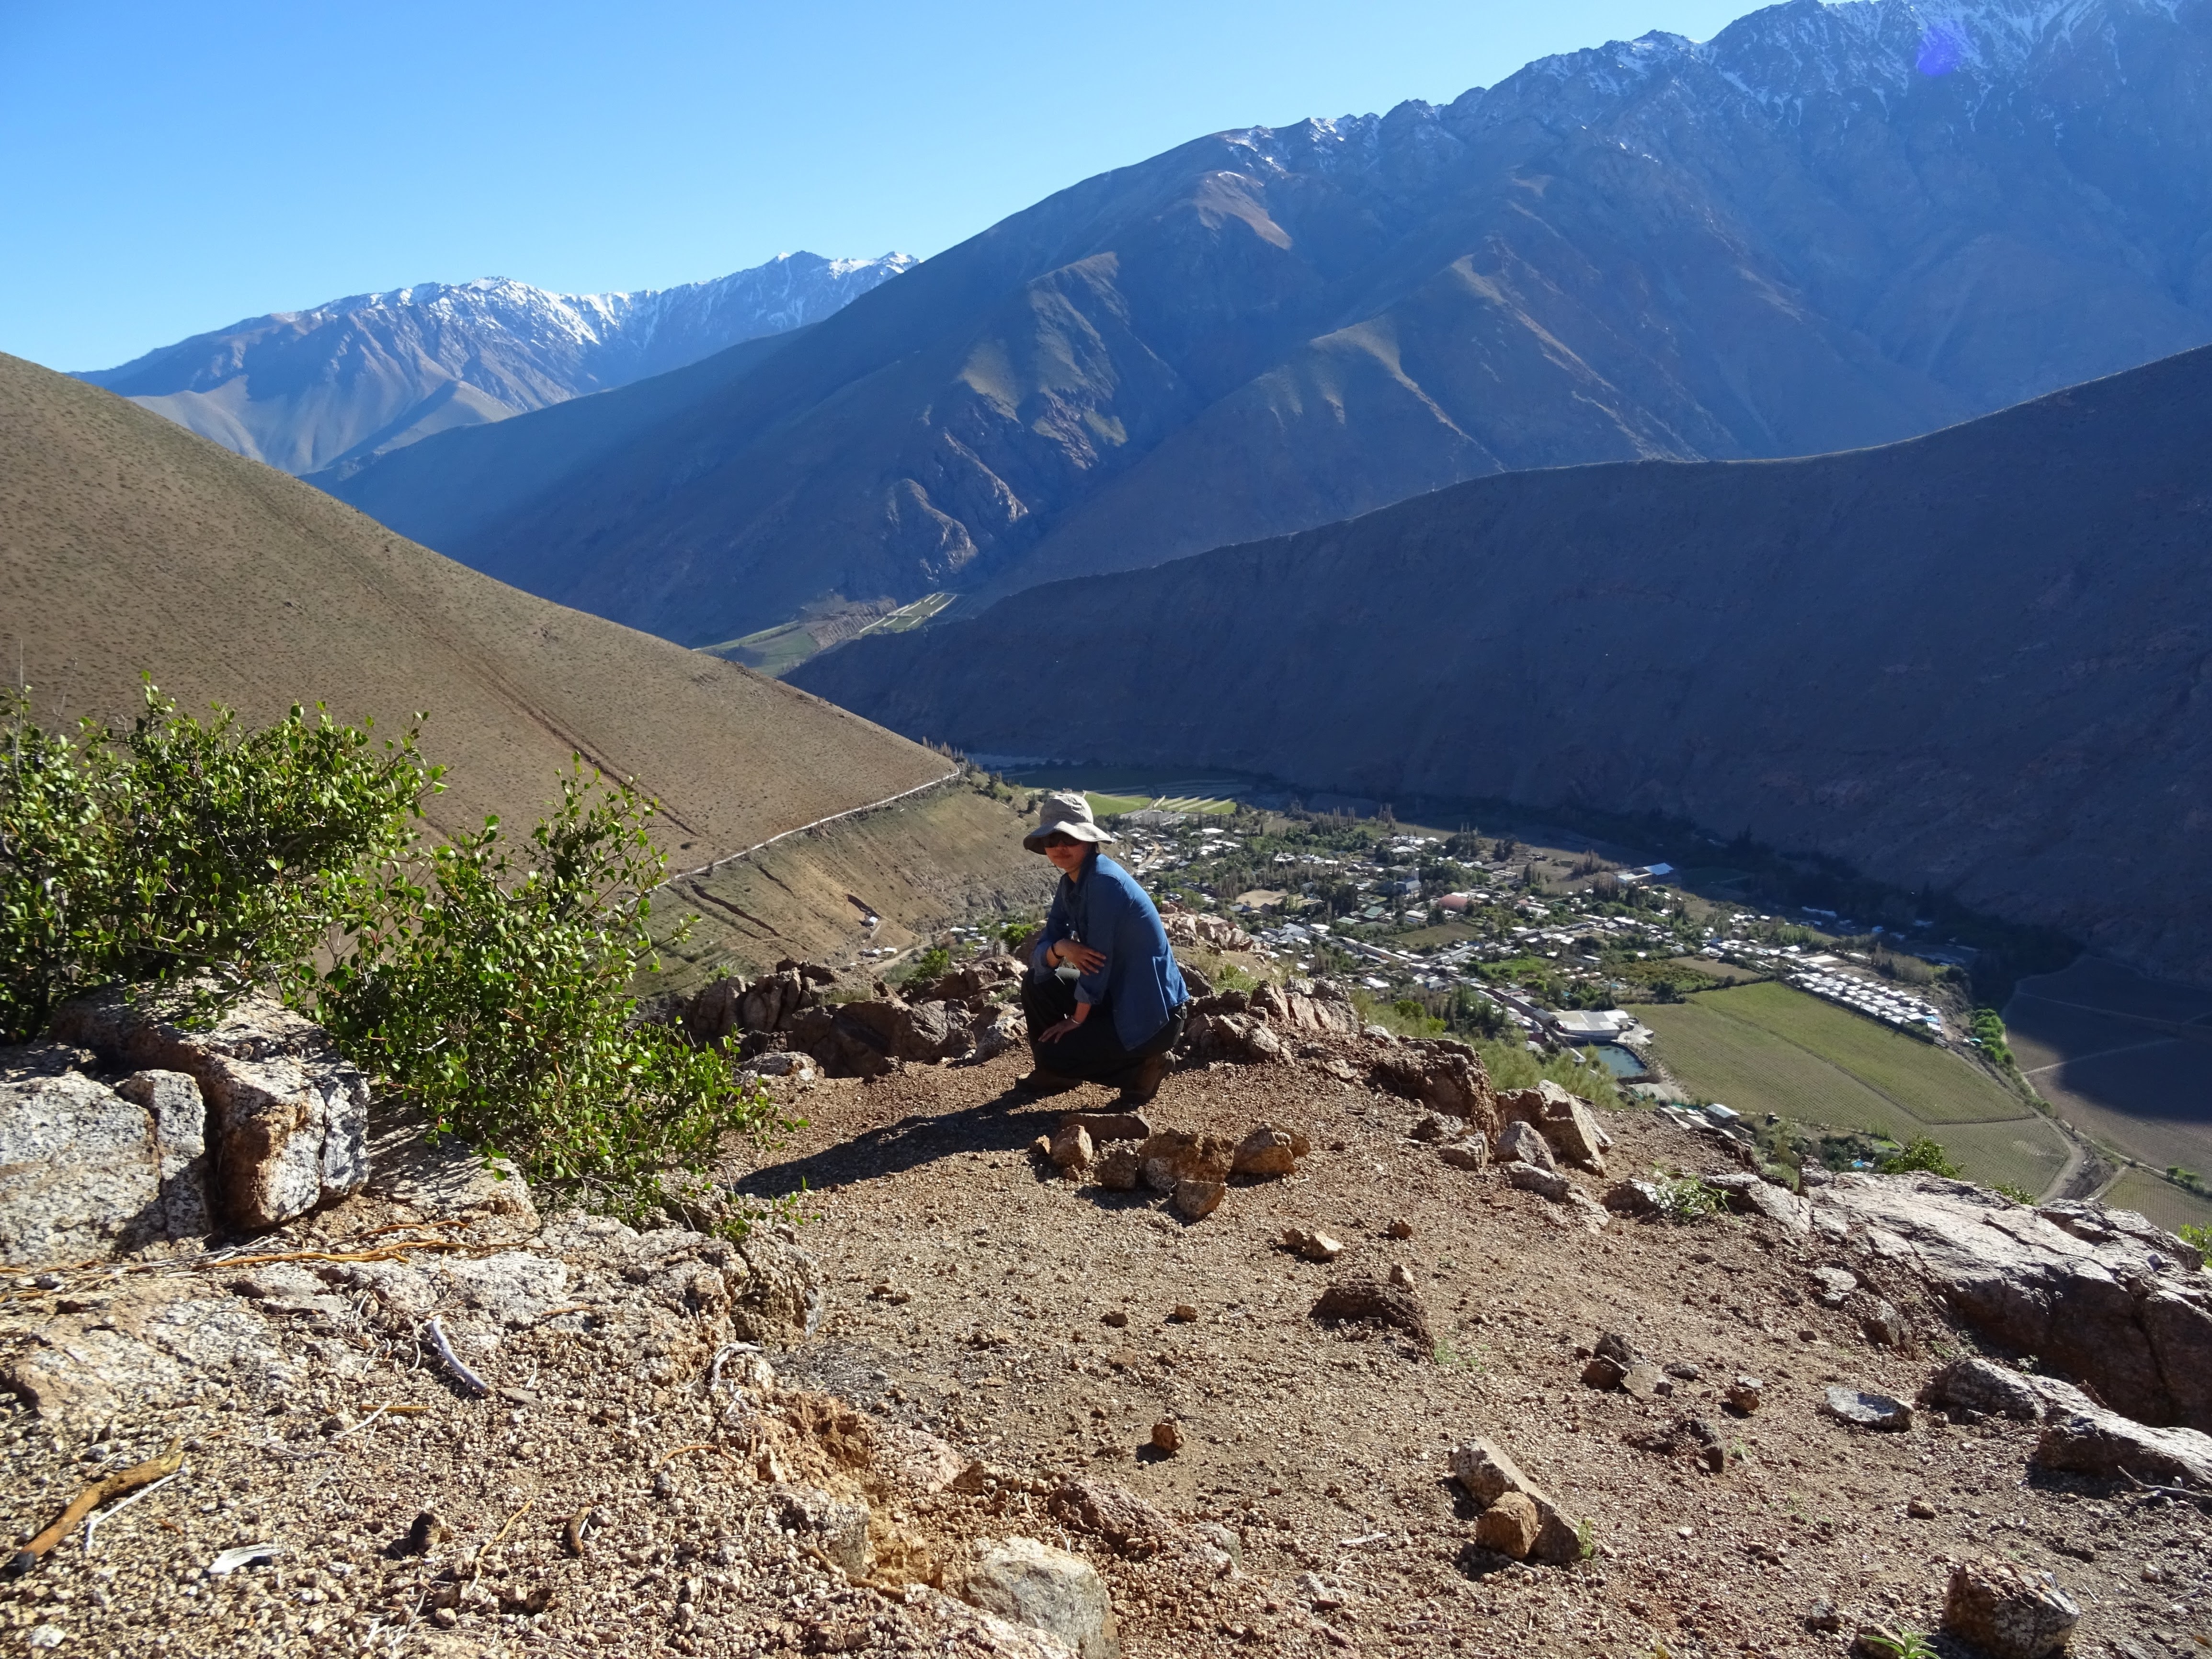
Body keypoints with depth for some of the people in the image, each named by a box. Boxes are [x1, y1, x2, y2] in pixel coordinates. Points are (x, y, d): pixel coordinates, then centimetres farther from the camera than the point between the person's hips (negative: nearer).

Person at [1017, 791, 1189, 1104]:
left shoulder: (1104, 881, -22)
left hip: (1154, 1016, -9)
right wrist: (1060, 948, -21)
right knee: (1036, 983, 10)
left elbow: (1098, 957, -20)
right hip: (1117, 997, 9)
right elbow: (1039, 956, 2)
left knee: (1051, 1055, -12)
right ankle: (1055, 1072, 20)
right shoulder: (1070, 883, 5)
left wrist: (1077, 1020, -10)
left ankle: (1142, 1068, 2)